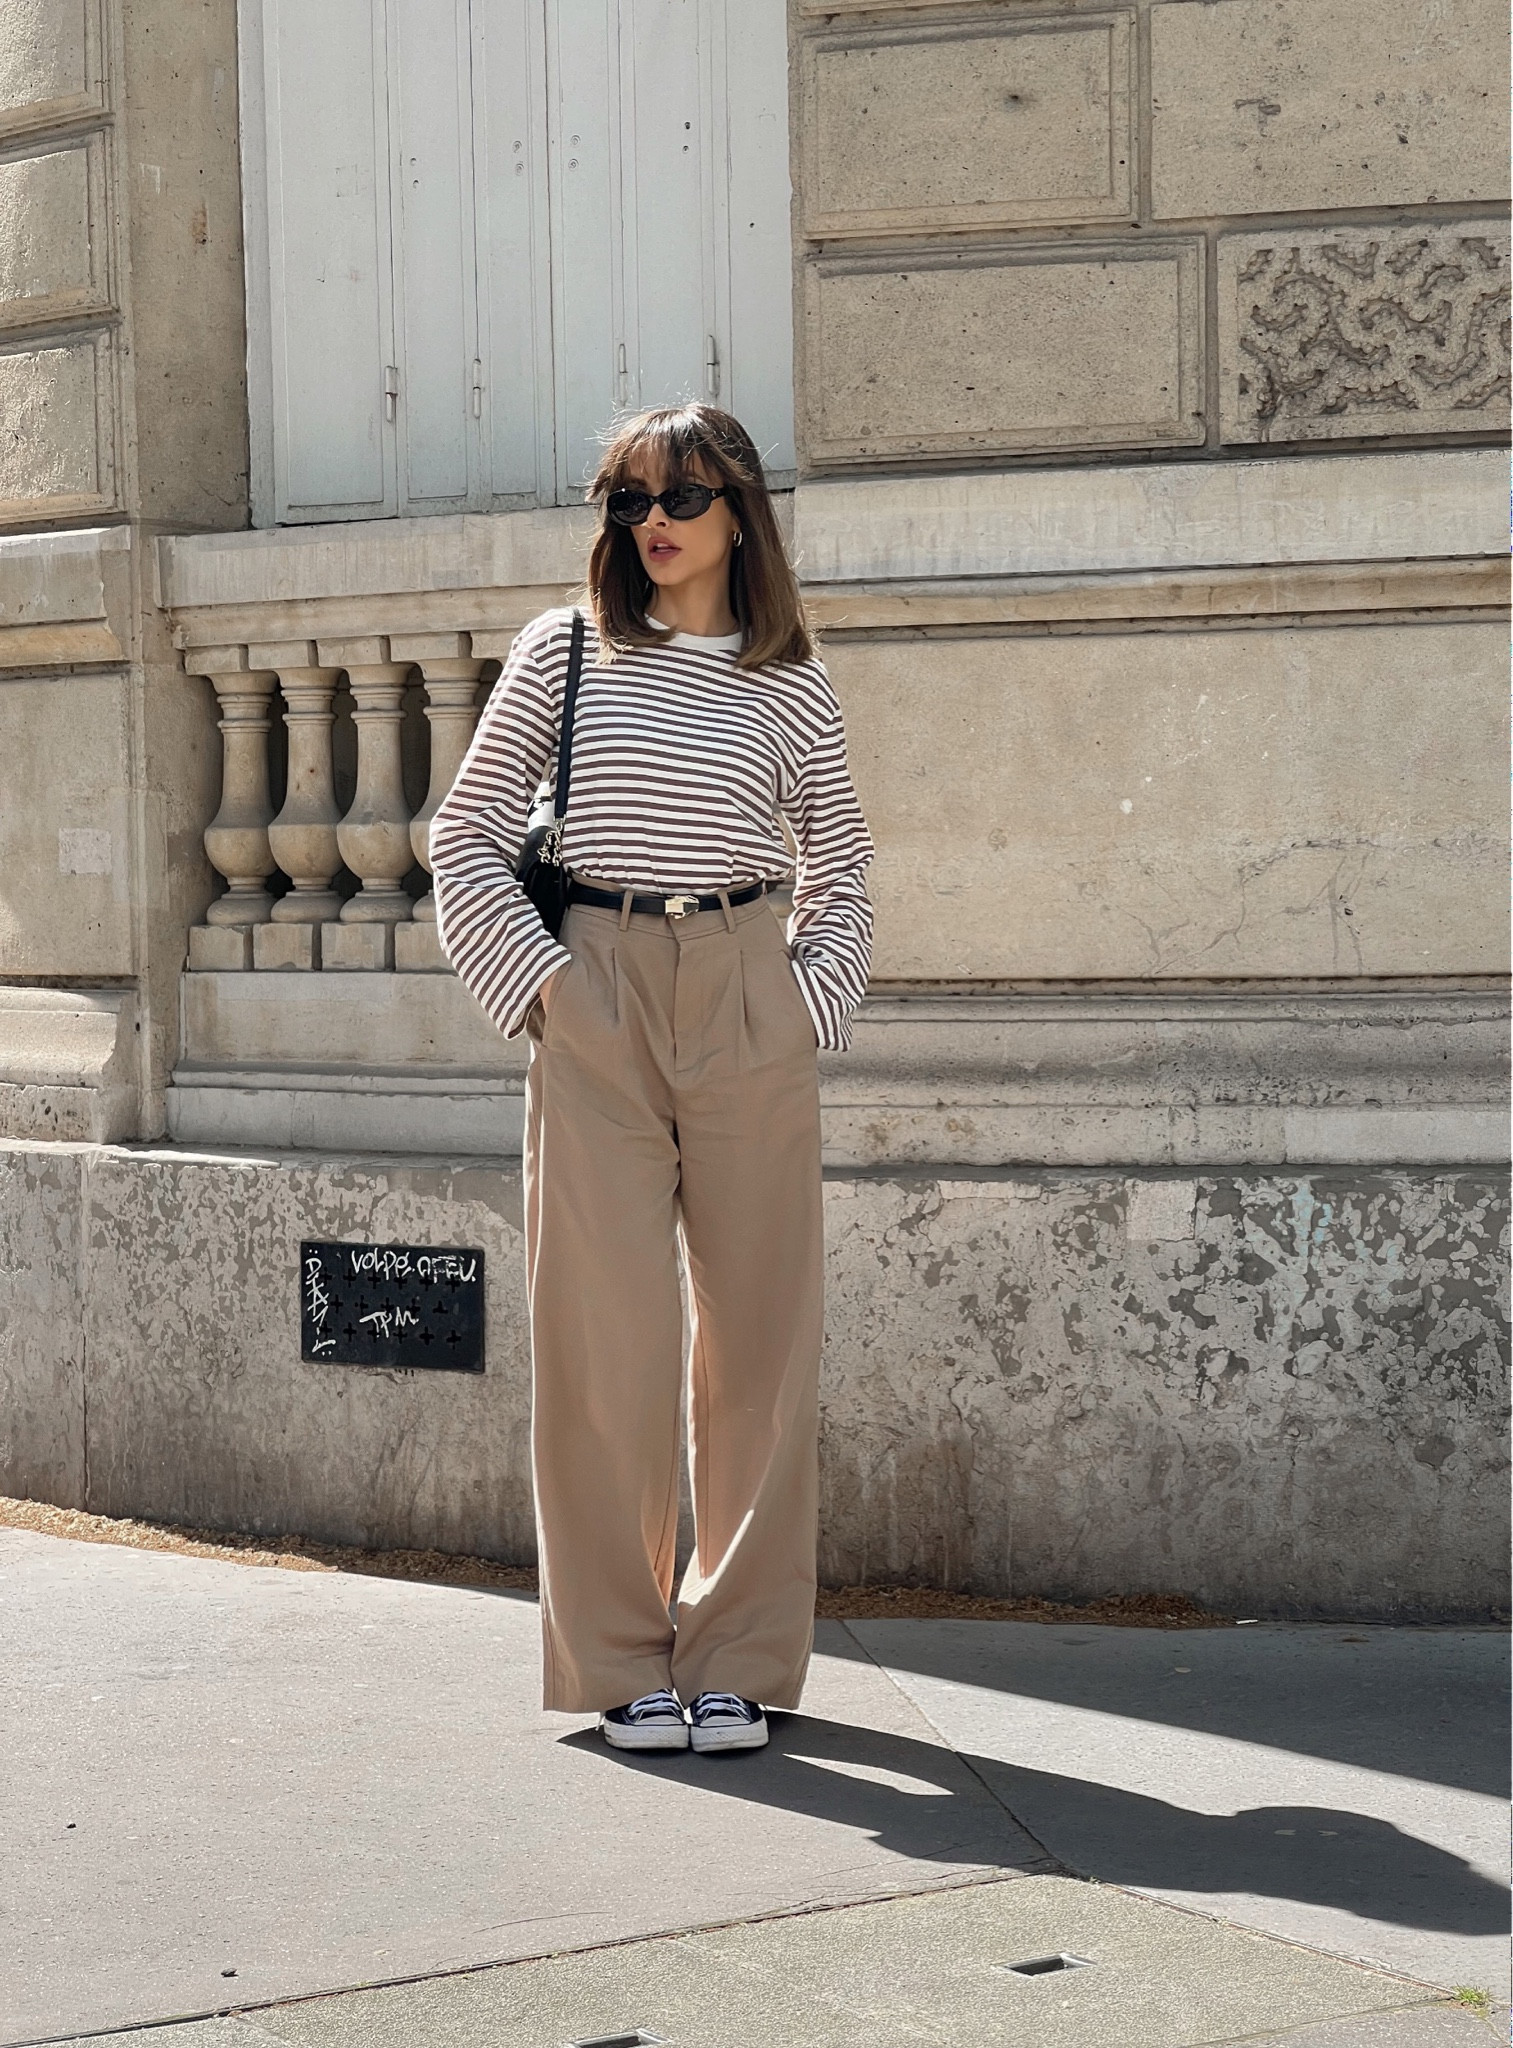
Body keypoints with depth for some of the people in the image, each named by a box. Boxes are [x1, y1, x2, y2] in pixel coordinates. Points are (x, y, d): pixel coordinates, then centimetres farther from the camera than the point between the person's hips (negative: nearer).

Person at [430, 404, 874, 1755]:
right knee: (604, 1332, -1)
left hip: (748, 1004, 1)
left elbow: (841, 868, 18)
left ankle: (740, 1657, 12)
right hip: (594, 1000, -1)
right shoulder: (562, 652, 7)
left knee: (761, 1327, 2)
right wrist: (539, 981, -1)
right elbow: (467, 836, 8)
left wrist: (814, 1006, 6)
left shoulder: (792, 684, 9)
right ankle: (621, 1663, 8)